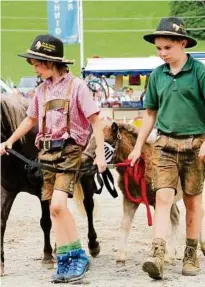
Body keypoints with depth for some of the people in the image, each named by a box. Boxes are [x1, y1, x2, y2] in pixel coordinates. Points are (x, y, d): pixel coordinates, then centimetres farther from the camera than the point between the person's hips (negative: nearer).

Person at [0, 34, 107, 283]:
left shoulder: (76, 86, -5)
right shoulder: (42, 90, 13)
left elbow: (95, 120, -7)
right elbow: (31, 120, 27)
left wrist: (100, 154, -13)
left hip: (69, 150, -6)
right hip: (46, 152, 6)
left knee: (57, 205, -18)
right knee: (55, 209, 3)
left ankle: (77, 256, -6)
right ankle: (66, 262, 9)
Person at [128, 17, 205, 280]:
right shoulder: (157, 75, 7)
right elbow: (151, 113, 15)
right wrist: (138, 147, 13)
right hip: (165, 144, 3)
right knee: (163, 197, -9)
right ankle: (158, 256, -18)